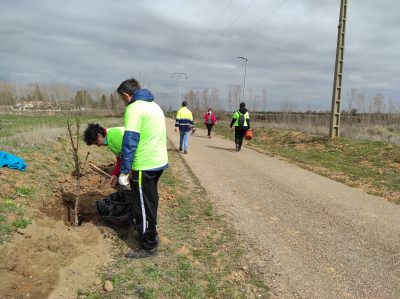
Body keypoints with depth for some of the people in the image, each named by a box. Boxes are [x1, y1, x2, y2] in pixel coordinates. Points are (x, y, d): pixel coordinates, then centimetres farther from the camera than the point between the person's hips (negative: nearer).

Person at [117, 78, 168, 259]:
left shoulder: (134, 108, -14)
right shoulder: (154, 105, 15)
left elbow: (130, 142, -20)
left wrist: (124, 172, -17)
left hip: (145, 166, -9)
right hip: (159, 162, 9)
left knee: (144, 206, 3)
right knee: (150, 201, 24)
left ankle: (149, 246, 15)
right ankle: (149, 231, 42)